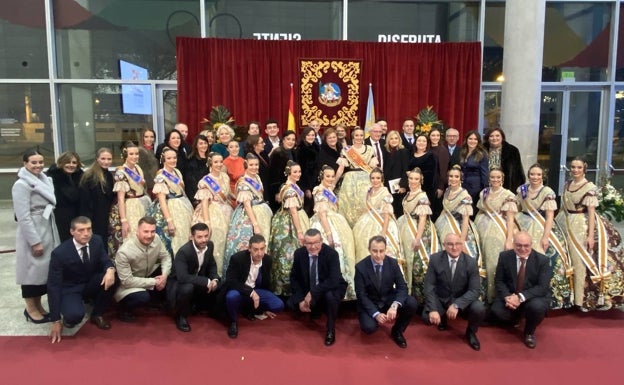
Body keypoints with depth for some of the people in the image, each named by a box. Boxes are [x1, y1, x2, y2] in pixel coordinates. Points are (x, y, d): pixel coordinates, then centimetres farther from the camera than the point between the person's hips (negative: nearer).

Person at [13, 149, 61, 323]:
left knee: (46, 268, 12)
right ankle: (30, 308, 16)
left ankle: (38, 305, 25)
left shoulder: (45, 180, 9)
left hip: (48, 230, 8)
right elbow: (23, 217, -19)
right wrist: (35, 241, -20)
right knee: (33, 269, 2)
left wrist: (49, 235, 13)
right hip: (32, 233, -8)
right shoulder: (21, 184, -14)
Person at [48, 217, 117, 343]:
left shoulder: (97, 241, -11)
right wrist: (55, 321, -22)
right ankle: (69, 316, 6)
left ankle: (97, 315, -3)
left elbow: (105, 261, -6)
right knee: (75, 315, -34)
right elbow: (53, 286, -21)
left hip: (91, 284, 5)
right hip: (70, 289, -5)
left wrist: (110, 270, -35)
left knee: (112, 278, -26)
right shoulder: (59, 253, -23)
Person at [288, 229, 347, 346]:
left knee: (330, 296, -36)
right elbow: (294, 278, -4)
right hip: (308, 290, 5)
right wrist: (300, 299, -16)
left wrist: (313, 293, -35)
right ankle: (314, 309, 18)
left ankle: (330, 330, -11)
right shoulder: (299, 253, -12)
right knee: (291, 303, -15)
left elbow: (334, 281, -32)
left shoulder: (332, 254, -24)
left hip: (330, 289, -4)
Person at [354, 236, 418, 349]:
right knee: (369, 327, -30)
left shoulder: (393, 263, -10)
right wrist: (376, 314, -27)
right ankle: (373, 318, 10)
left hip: (389, 300, 3)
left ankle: (397, 331, 2)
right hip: (369, 304, -2)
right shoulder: (360, 267, -17)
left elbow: (402, 287, -11)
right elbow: (361, 295, -15)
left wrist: (394, 306, -30)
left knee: (412, 303, -24)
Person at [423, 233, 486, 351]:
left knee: (479, 309, -29)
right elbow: (429, 286, -14)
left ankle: (471, 332, 7)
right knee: (428, 316, -27)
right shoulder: (435, 259, -13)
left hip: (462, 301, 0)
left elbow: (474, 291, -17)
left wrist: (457, 305, -33)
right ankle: (442, 318, 14)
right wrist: (433, 309, -27)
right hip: (441, 300, 0)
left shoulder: (471, 262, -13)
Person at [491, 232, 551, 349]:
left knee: (537, 307, -36)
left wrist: (521, 297, -30)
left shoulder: (542, 260, -10)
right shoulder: (504, 256, -4)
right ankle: (514, 319, 13)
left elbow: (542, 287, -17)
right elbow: (499, 281, -1)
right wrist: (507, 296, -22)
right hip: (509, 295, 2)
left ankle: (529, 332, -1)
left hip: (534, 297, -1)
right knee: (496, 310, -26)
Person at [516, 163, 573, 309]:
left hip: (543, 228, -4)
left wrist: (545, 236, -19)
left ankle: (548, 297, 5)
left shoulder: (547, 192, -12)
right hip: (526, 228, 5)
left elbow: (550, 216, -14)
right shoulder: (522, 189, 3)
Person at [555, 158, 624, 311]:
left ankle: (582, 298, 7)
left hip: (582, 226, -6)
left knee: (581, 261, -3)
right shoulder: (567, 185, 9)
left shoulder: (590, 187, -8)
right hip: (567, 224, 6)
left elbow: (591, 212, -13)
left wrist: (591, 235, -18)